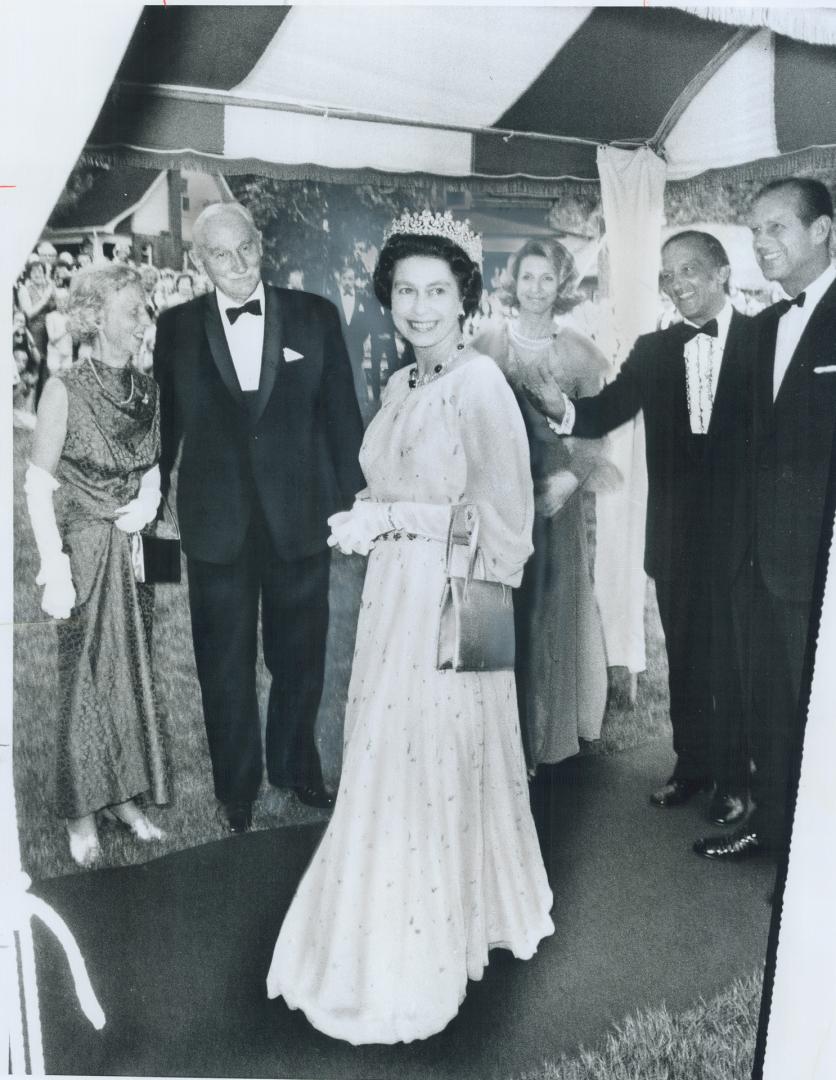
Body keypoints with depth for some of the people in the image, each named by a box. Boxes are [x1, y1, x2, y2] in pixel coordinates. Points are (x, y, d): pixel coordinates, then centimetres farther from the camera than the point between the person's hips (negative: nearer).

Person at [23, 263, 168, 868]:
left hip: (135, 550, 5)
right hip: (86, 550, -5)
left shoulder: (148, 391, 4)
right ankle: (82, 813, 21)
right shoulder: (66, 391, -11)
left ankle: (123, 795, 27)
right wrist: (54, 568, -13)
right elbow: (38, 484, -9)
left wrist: (150, 497, -6)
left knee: (133, 673, 11)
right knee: (87, 680, 5)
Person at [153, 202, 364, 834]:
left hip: (300, 517, 1)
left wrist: (353, 501, -2)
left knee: (300, 656, 16)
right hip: (217, 522, 0)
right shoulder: (177, 327, 0)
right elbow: (162, 422, 5)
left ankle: (296, 768, 39)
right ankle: (237, 789, 32)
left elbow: (341, 414, 1)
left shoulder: (314, 316, 0)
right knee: (226, 665, 12)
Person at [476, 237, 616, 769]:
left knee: (551, 605, 8)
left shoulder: (579, 350, 2)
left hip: (555, 493, 1)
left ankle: (547, 732, 24)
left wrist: (570, 477, -14)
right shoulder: (488, 340, 0)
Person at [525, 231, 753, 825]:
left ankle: (736, 777, 26)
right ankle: (692, 764, 33)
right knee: (684, 655, 15)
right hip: (675, 535, 4)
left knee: (736, 657, 9)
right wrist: (562, 408, -23)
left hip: (743, 530, -3)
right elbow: (607, 410, -3)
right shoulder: (653, 350, 7)